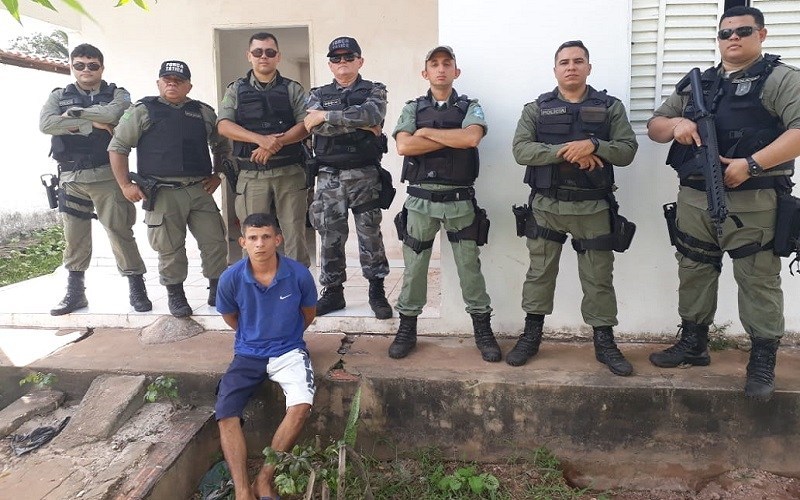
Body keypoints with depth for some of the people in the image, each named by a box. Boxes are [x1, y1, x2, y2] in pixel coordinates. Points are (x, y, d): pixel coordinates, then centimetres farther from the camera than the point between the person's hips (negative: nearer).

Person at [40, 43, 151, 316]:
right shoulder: (59, 96, 12)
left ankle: (137, 288, 6)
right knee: (74, 237, 8)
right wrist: (92, 123, -12)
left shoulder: (117, 94, 6)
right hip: (71, 178, 3)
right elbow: (46, 124, -8)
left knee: (120, 231, -3)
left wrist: (74, 113, -7)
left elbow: (112, 114, -18)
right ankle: (75, 292, 19)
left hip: (107, 176, -3)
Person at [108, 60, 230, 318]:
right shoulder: (142, 111, 4)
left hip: (199, 190, 3)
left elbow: (223, 145, 25)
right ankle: (175, 295, 19)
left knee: (214, 242, 1)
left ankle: (217, 290, 18)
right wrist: (125, 185, -2)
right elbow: (117, 147, 4)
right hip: (162, 193, -2)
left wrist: (217, 175, 14)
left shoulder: (204, 113, 13)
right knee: (170, 249, 2)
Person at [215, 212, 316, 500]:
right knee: (225, 415, -16)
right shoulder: (231, 278, -12)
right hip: (248, 354, 2)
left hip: (288, 350, -1)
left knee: (301, 407, -25)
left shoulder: (299, 274, -14)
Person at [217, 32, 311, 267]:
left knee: (294, 231, 1)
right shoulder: (236, 90, 11)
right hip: (251, 175, 1)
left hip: (289, 172, -1)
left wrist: (275, 143, -17)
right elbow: (224, 125, -3)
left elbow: (305, 125, -3)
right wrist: (261, 139, -18)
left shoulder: (292, 89, 9)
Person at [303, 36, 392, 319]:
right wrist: (359, 125, -12)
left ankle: (377, 292, 13)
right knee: (330, 236, 5)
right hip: (328, 176, 2)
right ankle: (332, 293, 17)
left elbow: (370, 114, -17)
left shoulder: (374, 91, 7)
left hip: (365, 175, -2)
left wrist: (326, 116, -16)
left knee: (370, 234, 1)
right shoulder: (318, 95, 13)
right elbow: (313, 125, -8)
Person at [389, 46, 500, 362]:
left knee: (470, 266, 6)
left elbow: (471, 138, -17)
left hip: (459, 200, -1)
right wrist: (454, 139, -11)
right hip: (421, 199, 1)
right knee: (414, 266, 8)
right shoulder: (413, 109, 8)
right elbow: (404, 146, -11)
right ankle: (407, 329, 21)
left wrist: (426, 132, -10)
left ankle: (483, 331, 17)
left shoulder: (470, 108, 5)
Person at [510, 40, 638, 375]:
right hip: (546, 206, 0)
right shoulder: (536, 109, 5)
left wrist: (593, 145, -20)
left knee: (598, 278, 7)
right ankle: (531, 337, 23)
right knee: (539, 273, 10)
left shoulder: (610, 107, 6)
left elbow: (627, 150, -3)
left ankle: (604, 343, 21)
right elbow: (521, 150, -9)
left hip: (593, 208, 0)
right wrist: (564, 151, -19)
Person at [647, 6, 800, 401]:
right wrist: (675, 123, -7)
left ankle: (763, 361, 11)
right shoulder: (695, 85, 17)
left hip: (752, 203, -5)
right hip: (694, 200, 6)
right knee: (694, 273, 12)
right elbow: (653, 127, 16)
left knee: (758, 280, 0)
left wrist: (751, 164, -22)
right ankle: (693, 343, 27)